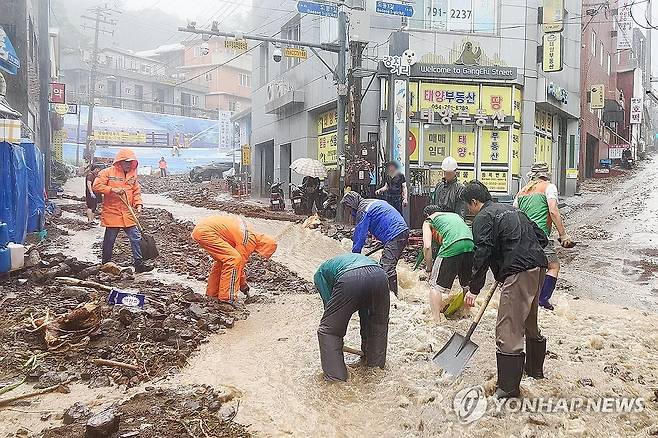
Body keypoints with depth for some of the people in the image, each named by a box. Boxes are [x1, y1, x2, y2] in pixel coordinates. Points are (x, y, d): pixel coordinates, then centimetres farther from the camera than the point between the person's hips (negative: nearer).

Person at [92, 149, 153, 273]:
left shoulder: (132, 175, 11)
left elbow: (136, 191, 16)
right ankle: (106, 264, 20)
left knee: (136, 238, 1)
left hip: (128, 215, 5)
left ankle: (139, 264, 6)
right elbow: (96, 186, -11)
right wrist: (112, 190, -20)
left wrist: (138, 204, 0)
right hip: (112, 214, -5)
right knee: (109, 240, 6)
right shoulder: (107, 172, -4)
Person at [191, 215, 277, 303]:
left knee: (223, 260, 20)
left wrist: (243, 283, 34)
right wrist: (243, 285, 11)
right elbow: (239, 262, -4)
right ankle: (226, 299, -7)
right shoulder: (249, 240, -12)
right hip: (206, 231, -10)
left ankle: (212, 295, 28)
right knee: (233, 259, -11)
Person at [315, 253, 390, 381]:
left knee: (328, 330, 15)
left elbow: (329, 303, 25)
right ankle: (375, 363, 45)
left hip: (349, 279, -4)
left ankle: (335, 375, 14)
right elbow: (364, 309, 47)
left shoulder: (320, 274, 35)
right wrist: (365, 340, 55)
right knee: (379, 325, 32)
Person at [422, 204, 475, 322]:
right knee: (467, 284, 26)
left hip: (453, 246, -6)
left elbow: (427, 246, 4)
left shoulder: (428, 221, 20)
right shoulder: (455, 215, 35)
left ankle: (436, 320, 5)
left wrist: (429, 267, 15)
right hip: (472, 245, 6)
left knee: (436, 285, 8)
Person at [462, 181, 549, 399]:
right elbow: (541, 238, 22)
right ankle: (535, 368, 43)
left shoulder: (483, 218, -2)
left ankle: (508, 388, -7)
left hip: (519, 272, -10)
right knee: (529, 321, 26)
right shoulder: (511, 210, 23)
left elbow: (482, 254, -13)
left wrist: (474, 288, -10)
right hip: (538, 267, 10)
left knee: (508, 329, -8)